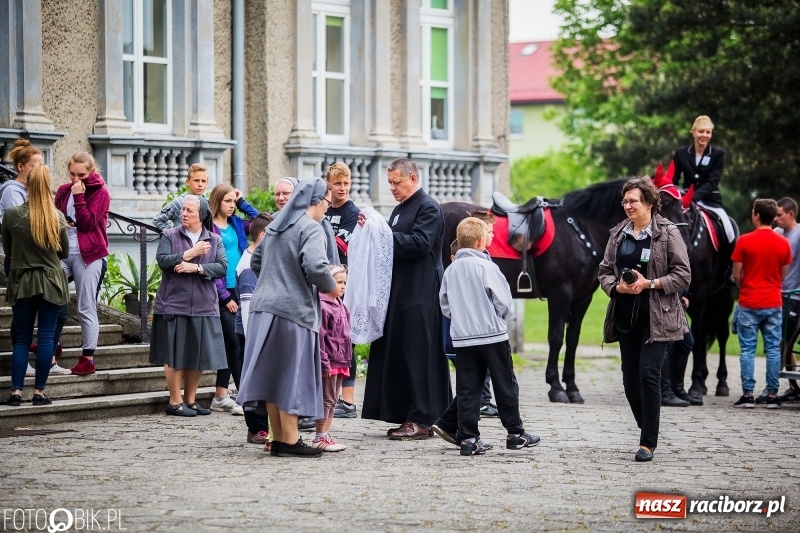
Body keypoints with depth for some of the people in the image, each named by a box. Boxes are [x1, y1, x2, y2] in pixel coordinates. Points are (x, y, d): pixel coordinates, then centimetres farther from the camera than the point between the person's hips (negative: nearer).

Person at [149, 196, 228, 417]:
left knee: (198, 356, 6)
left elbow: (222, 267, -4)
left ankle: (190, 400, 18)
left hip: (203, 307, 2)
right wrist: (191, 253, -15)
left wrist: (196, 268, -16)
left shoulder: (214, 240, 9)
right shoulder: (169, 236, 4)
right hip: (174, 305, -2)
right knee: (175, 356, -1)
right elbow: (162, 261, -11)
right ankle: (175, 402, 7)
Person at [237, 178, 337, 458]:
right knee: (291, 375, -3)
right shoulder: (311, 228, -10)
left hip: (264, 306, 8)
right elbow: (315, 267, -23)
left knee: (272, 373, 9)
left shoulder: (276, 225, 16)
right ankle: (290, 441, -1)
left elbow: (255, 261, 24)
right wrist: (331, 287, -5)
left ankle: (278, 439, 14)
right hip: (294, 309, -8)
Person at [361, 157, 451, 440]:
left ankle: (421, 421, -4)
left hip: (419, 296, -9)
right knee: (398, 354, 9)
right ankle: (406, 416, 14)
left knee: (417, 356, -7)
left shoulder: (428, 207, -7)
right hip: (399, 293, 9)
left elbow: (420, 243, -19)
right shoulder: (399, 209, 19)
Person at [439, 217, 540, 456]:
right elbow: (503, 300, -12)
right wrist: (500, 317, 8)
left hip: (462, 337, 4)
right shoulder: (486, 267, -12)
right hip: (492, 335, -4)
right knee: (505, 385, 8)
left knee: (467, 389, 5)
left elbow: (444, 304, 7)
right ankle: (515, 433, 14)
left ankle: (468, 438, 2)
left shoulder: (451, 270, 3)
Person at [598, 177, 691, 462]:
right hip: (626, 317, 6)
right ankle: (649, 433, 24)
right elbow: (604, 271, 12)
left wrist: (649, 284, -17)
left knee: (648, 374, -11)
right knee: (630, 379, 7)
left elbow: (683, 276, -7)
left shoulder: (668, 233, -5)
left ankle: (648, 443, -5)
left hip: (656, 318, -6)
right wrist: (617, 286, -9)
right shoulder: (618, 233, 10)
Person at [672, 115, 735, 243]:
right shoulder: (681, 153, 2)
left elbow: (712, 182, -13)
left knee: (728, 230, -15)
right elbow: (674, 180, 3)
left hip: (710, 200, -1)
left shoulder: (718, 154, -3)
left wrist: (694, 196, -28)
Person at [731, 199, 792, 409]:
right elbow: (783, 275, 9)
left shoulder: (744, 241, -9)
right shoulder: (784, 244, 1)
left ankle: (747, 394, 1)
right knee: (773, 350, 6)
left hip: (749, 304, -2)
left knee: (747, 350, 3)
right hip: (774, 304, 2)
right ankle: (772, 395, 7)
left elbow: (736, 275, -5)